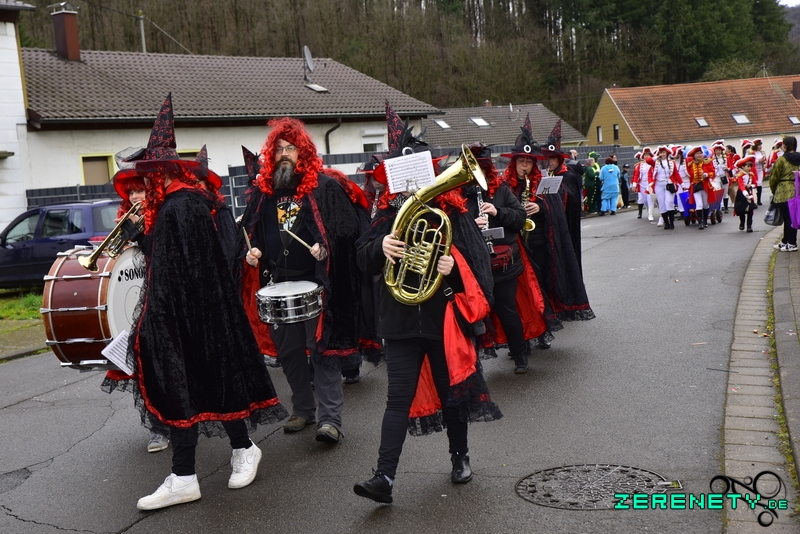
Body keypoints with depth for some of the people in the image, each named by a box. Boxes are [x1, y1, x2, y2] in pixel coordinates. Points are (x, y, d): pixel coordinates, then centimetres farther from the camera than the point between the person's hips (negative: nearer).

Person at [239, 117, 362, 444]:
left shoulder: (324, 187, -2)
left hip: (317, 283, -5)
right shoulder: (263, 191, 13)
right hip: (278, 286, 6)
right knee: (288, 352, 13)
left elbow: (348, 228, -6)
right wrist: (250, 252, 2)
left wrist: (326, 247, -21)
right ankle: (303, 409, 28)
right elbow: (248, 232, 21)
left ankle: (330, 418, 0)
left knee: (323, 349, -4)